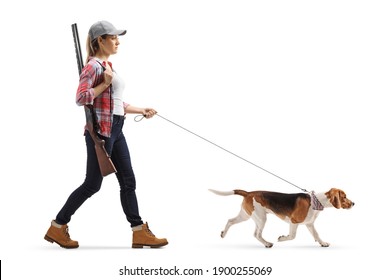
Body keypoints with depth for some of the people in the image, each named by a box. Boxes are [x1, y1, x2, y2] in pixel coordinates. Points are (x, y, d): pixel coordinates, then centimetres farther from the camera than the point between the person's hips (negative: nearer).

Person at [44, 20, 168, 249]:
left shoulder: (108, 66, 16)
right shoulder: (94, 66, -12)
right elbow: (81, 98, -23)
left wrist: (141, 110, 18)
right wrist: (105, 83, -19)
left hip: (115, 131, 9)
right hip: (101, 131, -9)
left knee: (128, 182, 7)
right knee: (92, 184, -2)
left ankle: (140, 233, 10)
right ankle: (57, 228, 12)